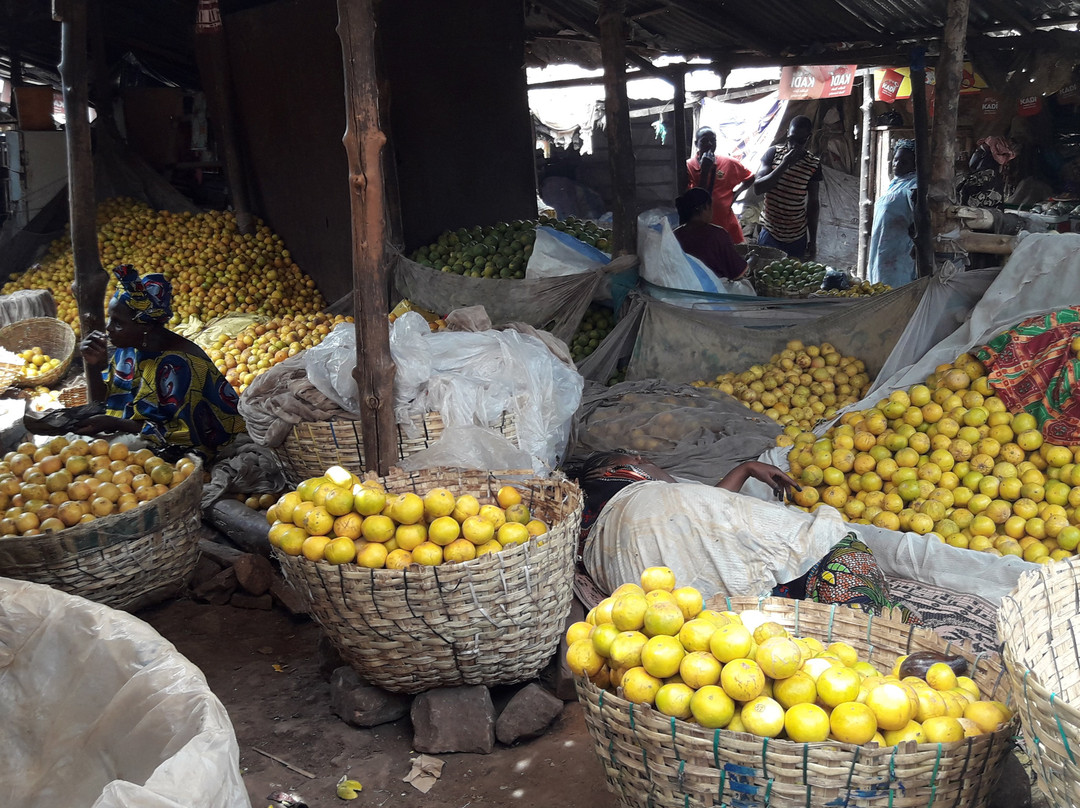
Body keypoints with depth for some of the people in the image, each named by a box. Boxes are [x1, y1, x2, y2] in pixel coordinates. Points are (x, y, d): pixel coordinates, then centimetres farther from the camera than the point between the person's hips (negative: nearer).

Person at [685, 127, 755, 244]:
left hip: (727, 224, 2)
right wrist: (705, 169, -17)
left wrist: (736, 192, 1)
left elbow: (750, 178, 17)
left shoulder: (728, 163, 1)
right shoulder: (689, 165, -7)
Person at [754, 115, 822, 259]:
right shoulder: (773, 153, -4)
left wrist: (813, 240, 4)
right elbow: (758, 187, -13)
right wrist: (784, 165, -23)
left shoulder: (813, 164, -3)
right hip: (770, 232, 0)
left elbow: (813, 203, 3)